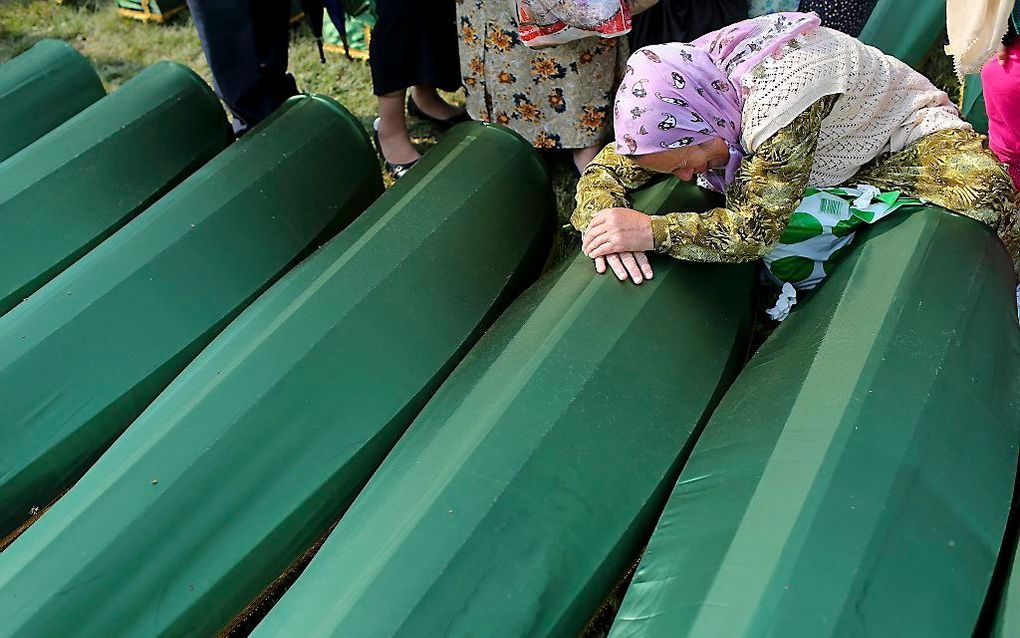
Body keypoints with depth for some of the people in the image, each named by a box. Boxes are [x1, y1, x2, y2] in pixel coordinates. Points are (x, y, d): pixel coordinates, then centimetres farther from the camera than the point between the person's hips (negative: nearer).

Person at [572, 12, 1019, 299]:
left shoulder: (780, 92, -41)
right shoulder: (675, 99, -21)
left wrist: (652, 231, -47)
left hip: (904, 129, -7)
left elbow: (757, 228, -40)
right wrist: (605, 223, -39)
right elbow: (602, 172, -16)